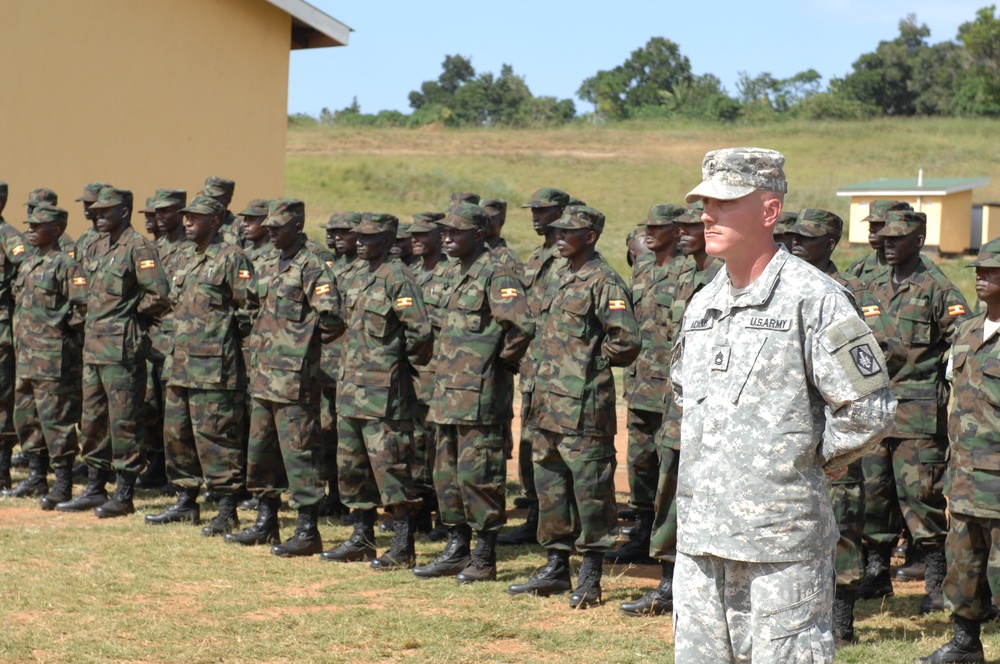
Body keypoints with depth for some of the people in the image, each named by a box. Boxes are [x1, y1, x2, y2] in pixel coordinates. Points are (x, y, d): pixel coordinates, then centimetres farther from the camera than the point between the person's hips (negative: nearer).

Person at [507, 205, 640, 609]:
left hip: (583, 406, -9)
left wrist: (593, 363, -5)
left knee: (590, 490, -3)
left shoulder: (603, 283, -11)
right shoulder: (560, 278, 16)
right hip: (548, 403, 9)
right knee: (550, 486, 14)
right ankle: (556, 568, 23)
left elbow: (626, 341, -17)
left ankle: (590, 579, 1)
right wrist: (546, 368, 14)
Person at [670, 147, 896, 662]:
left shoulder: (815, 300, -10)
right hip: (699, 537, 7)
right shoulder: (702, 304, 13)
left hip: (782, 540, -7)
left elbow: (868, 409, -11)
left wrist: (810, 461, 0)